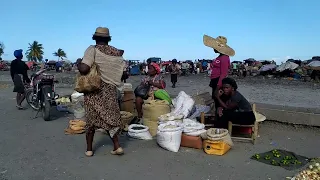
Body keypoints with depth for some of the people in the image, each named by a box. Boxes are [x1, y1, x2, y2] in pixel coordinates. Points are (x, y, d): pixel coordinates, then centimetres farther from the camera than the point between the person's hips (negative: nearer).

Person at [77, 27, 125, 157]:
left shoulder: (93, 50, -10)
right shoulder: (116, 52, 3)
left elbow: (84, 69, -21)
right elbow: (123, 72, 4)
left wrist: (78, 63, -1)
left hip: (94, 90, -3)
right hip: (110, 89, 3)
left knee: (91, 118, 10)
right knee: (111, 117, 15)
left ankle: (89, 149, 21)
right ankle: (116, 146, 11)